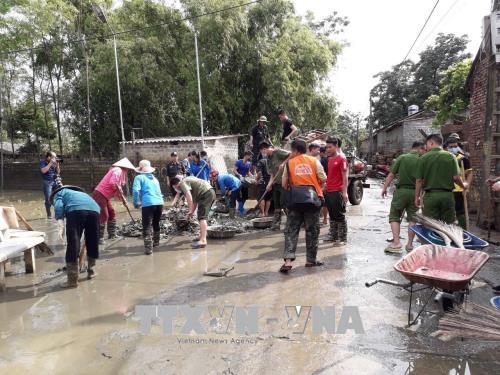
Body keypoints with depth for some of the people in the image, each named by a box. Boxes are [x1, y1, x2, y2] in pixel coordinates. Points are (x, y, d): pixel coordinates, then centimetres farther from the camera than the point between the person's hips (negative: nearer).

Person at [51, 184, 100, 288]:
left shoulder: (58, 193, 30)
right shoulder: (79, 192, 46)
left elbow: (58, 207, 4)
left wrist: (59, 217, 25)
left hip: (76, 210, -5)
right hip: (94, 210, 6)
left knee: (73, 244, 0)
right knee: (92, 242, 21)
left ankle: (72, 280, 0)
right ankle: (90, 271, 37)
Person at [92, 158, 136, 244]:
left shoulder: (119, 172, 18)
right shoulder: (118, 170, -12)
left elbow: (116, 190, 22)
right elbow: (113, 183, -29)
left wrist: (123, 200, 19)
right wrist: (120, 190, -15)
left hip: (105, 196, 10)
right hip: (100, 195, -10)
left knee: (112, 214, 15)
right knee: (103, 216, -11)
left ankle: (112, 234, 23)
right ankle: (99, 238, -6)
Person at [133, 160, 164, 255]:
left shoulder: (139, 177, 7)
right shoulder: (154, 178, 25)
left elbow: (136, 190, -7)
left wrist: (136, 203, 3)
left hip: (148, 204, -6)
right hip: (159, 203, 6)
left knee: (146, 227, -2)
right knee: (156, 224, 25)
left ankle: (148, 248, -10)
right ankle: (156, 242, 38)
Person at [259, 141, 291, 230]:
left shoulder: (278, 152, -9)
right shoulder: (268, 159, 15)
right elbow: (272, 173, 15)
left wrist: (284, 163, -22)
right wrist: (270, 184, 3)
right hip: (276, 183, 8)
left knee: (284, 203, -7)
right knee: (277, 205, 11)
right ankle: (276, 224, 18)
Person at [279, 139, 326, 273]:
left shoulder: (289, 163, 3)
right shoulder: (314, 161, 4)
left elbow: (284, 184, 4)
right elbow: (323, 179, 2)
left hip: (295, 199, 0)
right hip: (312, 197, 0)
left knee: (291, 230, 3)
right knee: (312, 230, 10)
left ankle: (288, 261, -8)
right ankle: (311, 260, 18)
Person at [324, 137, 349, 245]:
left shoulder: (341, 158, -8)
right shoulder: (330, 159, 15)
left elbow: (345, 176, -11)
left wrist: (344, 192, -16)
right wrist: (326, 186, 15)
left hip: (338, 192, -8)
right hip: (329, 191, 8)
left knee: (340, 216, -2)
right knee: (332, 215, 14)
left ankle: (343, 238, 5)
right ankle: (333, 235, 24)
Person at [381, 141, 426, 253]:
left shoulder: (402, 158, -1)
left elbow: (391, 174, -4)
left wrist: (385, 187, 4)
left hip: (401, 190, -1)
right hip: (415, 192, 1)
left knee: (394, 216, 5)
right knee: (412, 218, 12)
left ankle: (396, 242, -7)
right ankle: (410, 244, 15)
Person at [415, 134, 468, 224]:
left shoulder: (423, 158, -3)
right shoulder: (450, 156, 1)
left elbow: (419, 180, -2)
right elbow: (456, 177, -4)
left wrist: (417, 197, 8)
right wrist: (463, 185, 18)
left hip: (430, 195, -2)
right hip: (447, 195, 2)